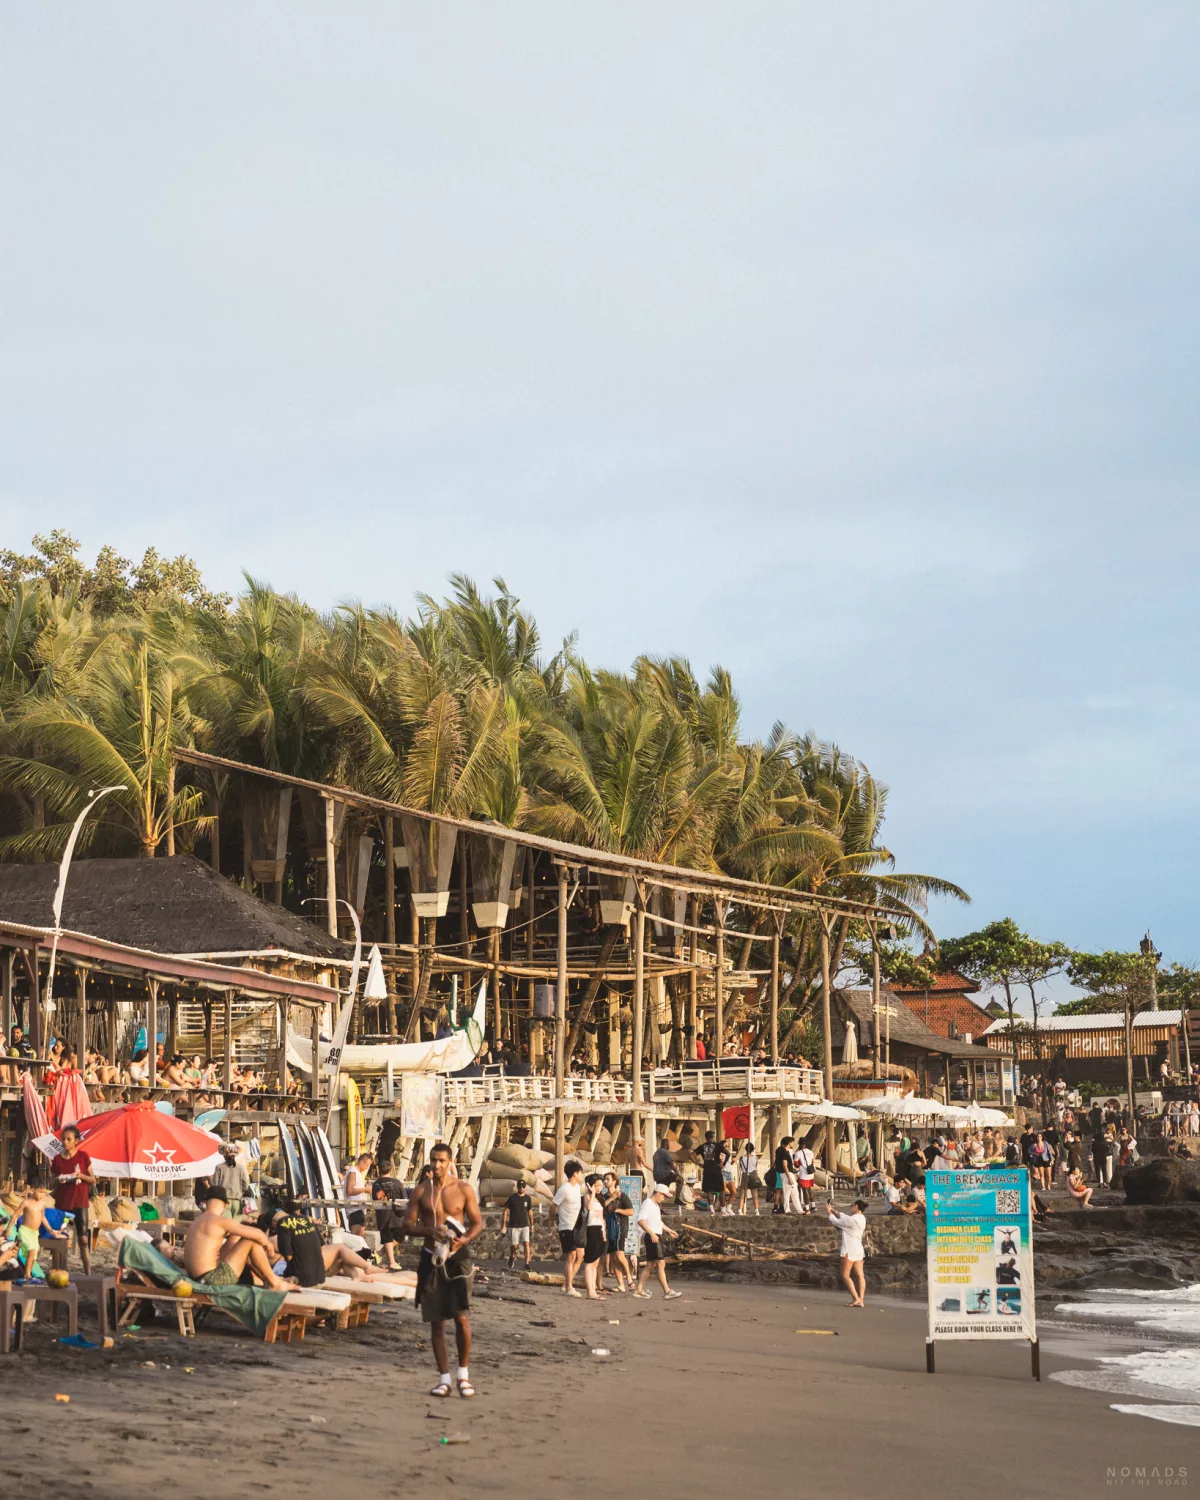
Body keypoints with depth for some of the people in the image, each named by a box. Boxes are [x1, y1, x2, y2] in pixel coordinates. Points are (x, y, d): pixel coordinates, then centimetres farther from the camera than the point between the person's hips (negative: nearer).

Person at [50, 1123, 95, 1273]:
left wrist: (82, 1176, -14)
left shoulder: (83, 1156, -1)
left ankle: (88, 1273, -5)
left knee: (83, 1239, -5)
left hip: (80, 1202, -2)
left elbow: (93, 1180, 4)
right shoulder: (57, 1159, 3)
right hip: (62, 1203, 2)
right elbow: (53, 1182, 11)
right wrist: (57, 1181, -11)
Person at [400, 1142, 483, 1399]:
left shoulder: (464, 1189, 0)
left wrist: (464, 1239, -17)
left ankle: (463, 1374, 5)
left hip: (457, 1257, -2)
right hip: (431, 1258, 2)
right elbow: (408, 1224, 3)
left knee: (462, 1317, -11)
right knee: (436, 1321, 4)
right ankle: (444, 1378, 13)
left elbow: (478, 1222, 3)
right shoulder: (421, 1191, 4)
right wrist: (429, 1230, -16)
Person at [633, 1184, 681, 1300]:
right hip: (651, 1237, -11)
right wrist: (651, 1233, -32)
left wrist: (669, 1230, 33)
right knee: (660, 1263, -11)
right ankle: (667, 1292, -13)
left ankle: (639, 1290, 16)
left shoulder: (655, 1205, 21)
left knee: (650, 1264, 12)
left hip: (656, 1237, 11)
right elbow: (640, 1220, -25)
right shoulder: (647, 1204, -12)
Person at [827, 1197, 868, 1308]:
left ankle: (856, 1298, -7)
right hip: (859, 1250, 9)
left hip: (850, 1251, -9)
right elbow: (844, 1217, 17)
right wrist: (834, 1211, 17)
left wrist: (829, 1212, 7)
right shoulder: (862, 1218, 7)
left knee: (845, 1275, 1)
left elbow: (835, 1222, -9)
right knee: (859, 1275, 5)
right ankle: (861, 1300, 2)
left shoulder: (851, 1220, -20)